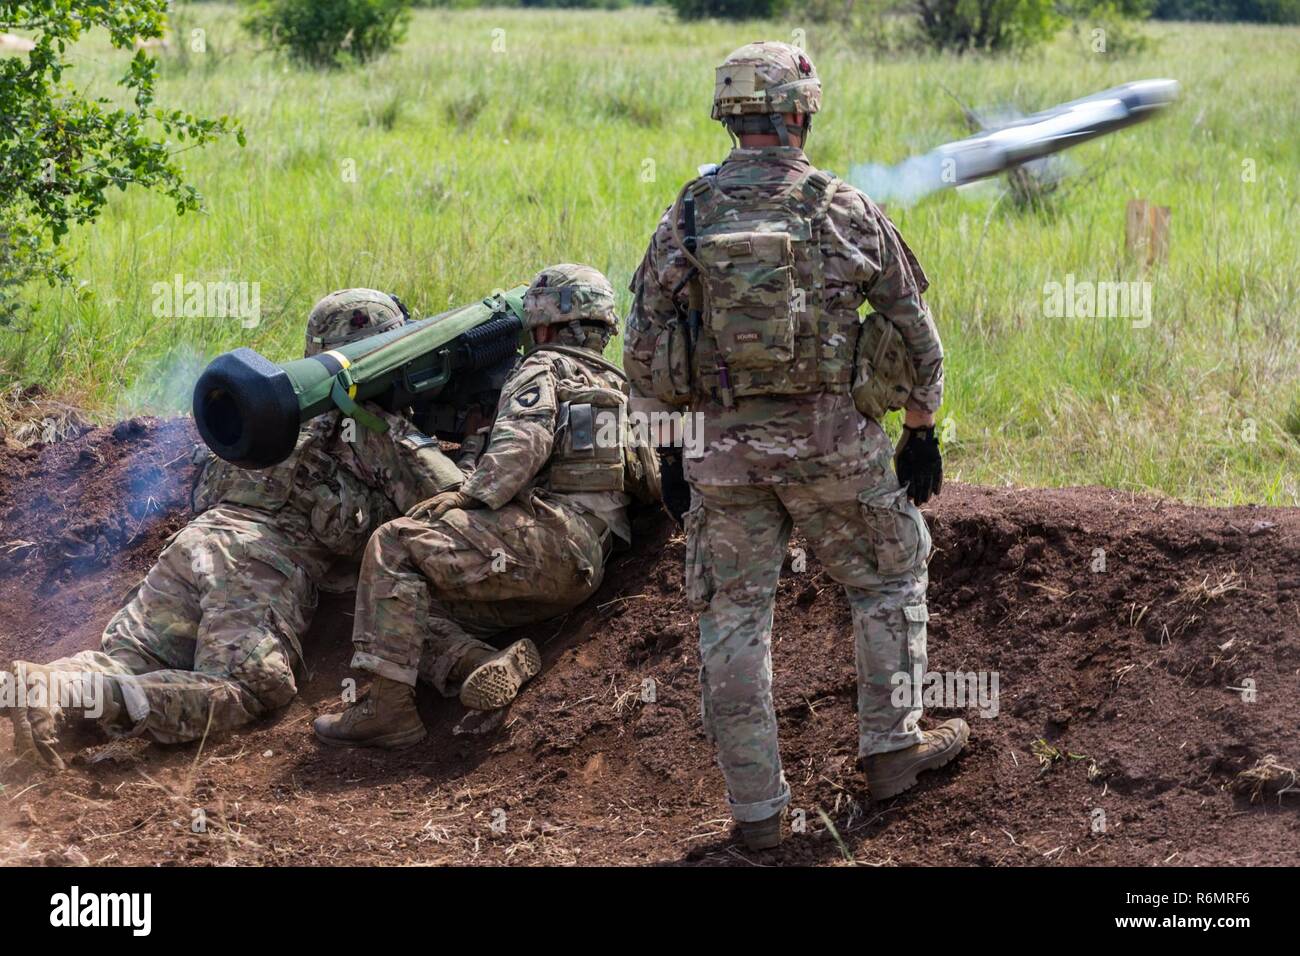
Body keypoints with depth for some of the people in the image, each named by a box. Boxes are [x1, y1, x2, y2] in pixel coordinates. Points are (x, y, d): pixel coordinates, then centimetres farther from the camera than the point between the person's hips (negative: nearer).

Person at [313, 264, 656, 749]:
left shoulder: (543, 369, 4)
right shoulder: (618, 387, 30)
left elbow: (521, 445, -14)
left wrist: (465, 500, -14)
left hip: (545, 536, -9)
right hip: (584, 571, 9)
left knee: (394, 546, -13)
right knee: (417, 603, 10)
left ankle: (387, 705, -22)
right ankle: (491, 668, -16)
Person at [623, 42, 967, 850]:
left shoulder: (687, 218, 1)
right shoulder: (846, 210, -4)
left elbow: (644, 350, 4)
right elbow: (915, 332, 1)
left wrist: (668, 453, 12)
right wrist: (922, 433, 12)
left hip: (721, 446, 2)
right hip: (831, 440, -2)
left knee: (735, 616, 9)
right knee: (889, 577, 21)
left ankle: (758, 808, 10)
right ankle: (892, 747, 23)